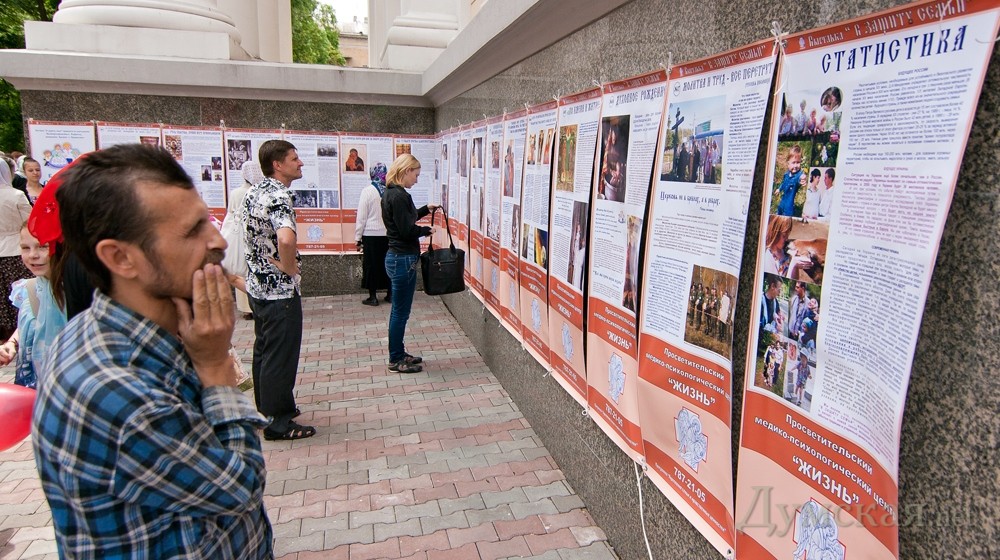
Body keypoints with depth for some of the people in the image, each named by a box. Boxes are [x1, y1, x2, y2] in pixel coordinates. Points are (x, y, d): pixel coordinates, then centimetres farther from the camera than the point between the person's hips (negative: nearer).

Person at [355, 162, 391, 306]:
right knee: (388, 264, 13)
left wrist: (358, 238, -2)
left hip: (371, 235, -3)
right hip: (389, 235, 3)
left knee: (371, 265, 6)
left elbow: (361, 217, -8)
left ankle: (373, 297, 11)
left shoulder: (367, 191, -10)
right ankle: (390, 294, 20)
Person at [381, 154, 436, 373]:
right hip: (403, 259, -10)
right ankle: (396, 360, 14)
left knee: (399, 311, 18)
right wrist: (427, 230, -4)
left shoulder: (391, 193, 12)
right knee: (400, 312, 1)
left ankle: (398, 354, 30)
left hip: (397, 257, 10)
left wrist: (425, 209, 19)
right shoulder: (398, 196, -20)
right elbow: (408, 230, -21)